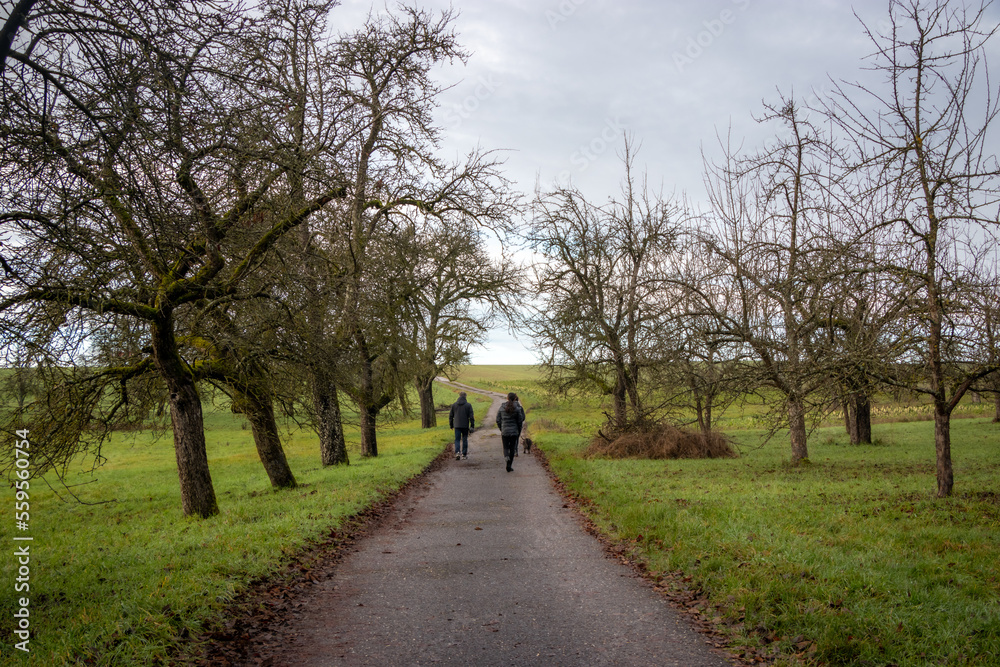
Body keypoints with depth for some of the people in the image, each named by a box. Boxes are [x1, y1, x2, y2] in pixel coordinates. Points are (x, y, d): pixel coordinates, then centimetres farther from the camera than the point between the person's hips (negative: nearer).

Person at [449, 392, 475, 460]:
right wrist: (472, 425, 0)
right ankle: (464, 454, 14)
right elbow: (471, 416, -7)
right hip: (465, 426, -1)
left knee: (457, 439, 4)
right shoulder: (468, 405, -5)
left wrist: (451, 425, 17)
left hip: (457, 425, 1)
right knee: (465, 440, 10)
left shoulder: (454, 405, 2)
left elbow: (450, 416, 7)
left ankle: (457, 452, -17)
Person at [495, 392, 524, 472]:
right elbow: (520, 421, -3)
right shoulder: (516, 408, -7)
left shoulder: (502, 408, -3)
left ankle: (506, 456, -21)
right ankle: (509, 466, 7)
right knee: (512, 448, 10)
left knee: (505, 447, 13)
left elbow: (498, 420, 1)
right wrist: (519, 431, 12)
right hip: (514, 431, -1)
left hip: (504, 431, 1)